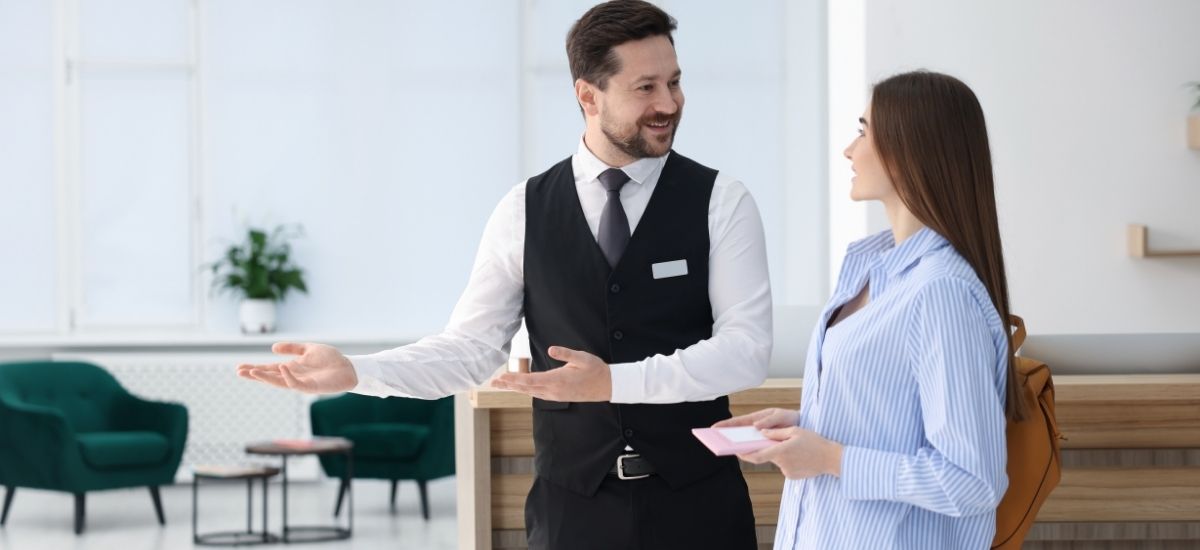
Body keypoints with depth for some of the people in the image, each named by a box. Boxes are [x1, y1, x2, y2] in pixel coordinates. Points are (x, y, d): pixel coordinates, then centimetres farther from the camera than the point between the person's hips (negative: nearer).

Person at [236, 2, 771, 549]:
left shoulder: (720, 202, -3)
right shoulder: (524, 211, 2)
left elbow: (746, 346, -11)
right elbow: (470, 346, 3)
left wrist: (613, 382, -24)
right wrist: (354, 372, -13)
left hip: (697, 502, -1)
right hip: (572, 502, 1)